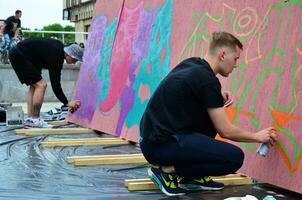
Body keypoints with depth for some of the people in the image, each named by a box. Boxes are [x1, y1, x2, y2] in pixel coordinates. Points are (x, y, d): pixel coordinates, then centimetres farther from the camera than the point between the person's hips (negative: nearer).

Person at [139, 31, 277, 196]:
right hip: (159, 146, -10)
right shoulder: (206, 79, -13)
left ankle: (191, 177, 18)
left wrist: (218, 99, 12)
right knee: (235, 157, -14)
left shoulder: (190, 64, 12)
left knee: (211, 116, 23)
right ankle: (168, 170, -5)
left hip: (153, 135, 10)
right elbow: (226, 131, -9)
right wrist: (258, 136, 8)